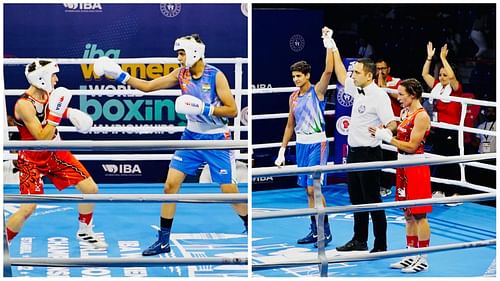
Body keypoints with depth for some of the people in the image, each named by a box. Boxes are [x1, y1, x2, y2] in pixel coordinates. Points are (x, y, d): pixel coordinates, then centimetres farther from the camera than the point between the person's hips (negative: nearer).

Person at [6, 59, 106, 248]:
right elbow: (43, 139, -30)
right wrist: (56, 112, -34)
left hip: (55, 153, 7)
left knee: (90, 189, 4)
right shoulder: (24, 105, -27)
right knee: (27, 209, -17)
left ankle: (84, 232, 26)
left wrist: (69, 112, 3)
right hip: (32, 160, -7)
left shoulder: (47, 93, -5)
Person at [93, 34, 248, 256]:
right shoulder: (181, 74, 0)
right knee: (170, 184, -3)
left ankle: (250, 227, 23)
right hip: (191, 137, 5)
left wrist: (204, 108, -25)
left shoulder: (216, 76, -15)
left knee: (229, 191, -4)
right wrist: (120, 75, -7)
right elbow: (148, 86, 2)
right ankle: (163, 240, 6)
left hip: (216, 139, -5)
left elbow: (232, 110, -16)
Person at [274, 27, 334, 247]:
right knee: (308, 190, 8)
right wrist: (282, 150, 14)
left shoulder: (317, 91, -6)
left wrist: (329, 45, -26)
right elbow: (290, 125, 16)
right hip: (301, 144, 6)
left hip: (317, 144, -6)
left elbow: (328, 71, -23)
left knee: (313, 188, -10)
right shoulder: (293, 98, 10)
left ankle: (326, 231, -1)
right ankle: (315, 231, 15)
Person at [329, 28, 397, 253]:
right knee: (356, 199, 16)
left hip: (369, 153, -9)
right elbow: (341, 77, 25)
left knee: (372, 200, -4)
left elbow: (391, 124, -22)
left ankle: (381, 246, 4)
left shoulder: (379, 95, -17)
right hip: (353, 152, 9)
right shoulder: (358, 90, 8)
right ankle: (359, 240, 27)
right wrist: (334, 50, 27)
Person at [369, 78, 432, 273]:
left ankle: (423, 259, 3)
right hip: (403, 166, 9)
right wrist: (384, 134, -1)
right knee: (408, 214, 13)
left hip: (416, 167, -9)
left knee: (419, 215, -3)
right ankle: (411, 255, 21)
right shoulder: (407, 113, 12)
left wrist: (387, 138, -17)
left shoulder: (421, 116, -15)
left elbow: (411, 146, -19)